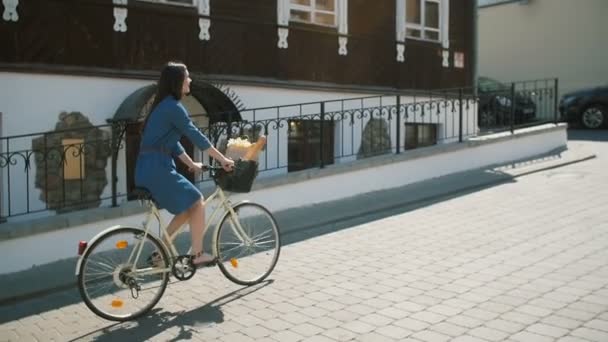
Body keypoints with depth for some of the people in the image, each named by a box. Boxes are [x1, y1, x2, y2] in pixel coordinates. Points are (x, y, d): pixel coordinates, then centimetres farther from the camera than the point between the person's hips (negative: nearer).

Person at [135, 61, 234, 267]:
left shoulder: (164, 105, 18)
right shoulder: (174, 107, -12)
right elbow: (196, 137, -11)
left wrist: (191, 164, 21)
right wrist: (223, 159, -3)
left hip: (149, 168, 9)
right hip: (157, 168, -9)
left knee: (187, 207, 16)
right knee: (197, 202, 0)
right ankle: (197, 255, 6)